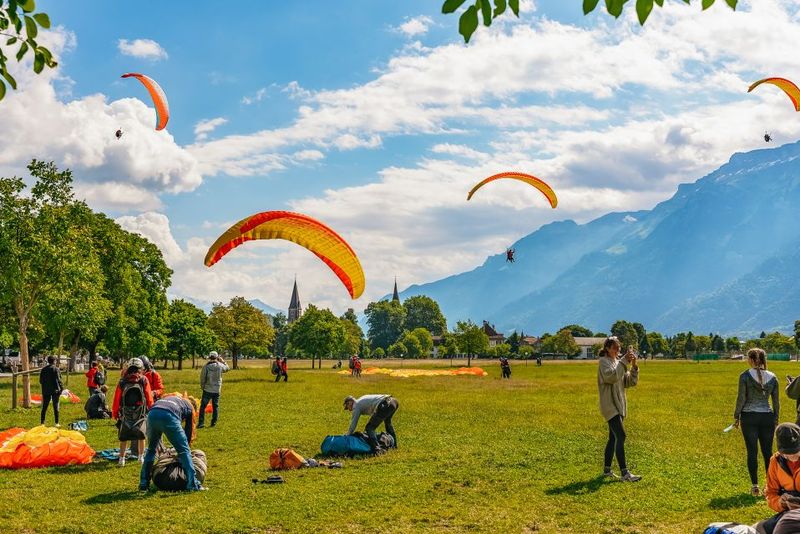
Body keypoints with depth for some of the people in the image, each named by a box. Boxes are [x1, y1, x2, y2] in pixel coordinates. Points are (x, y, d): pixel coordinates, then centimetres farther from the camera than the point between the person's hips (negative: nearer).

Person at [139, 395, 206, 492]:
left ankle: (143, 484, 27)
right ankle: (192, 485, 6)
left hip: (152, 414, 4)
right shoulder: (190, 407, 30)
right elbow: (189, 431, 29)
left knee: (151, 450, 25)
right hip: (168, 416, -4)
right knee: (184, 451, 9)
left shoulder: (170, 398, 42)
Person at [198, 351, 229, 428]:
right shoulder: (220, 366, -5)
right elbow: (227, 369, 16)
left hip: (207, 390, -2)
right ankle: (214, 422, 14)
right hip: (217, 390, 2)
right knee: (215, 406, 13)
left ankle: (201, 423, -2)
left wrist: (202, 387, 10)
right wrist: (223, 361, 19)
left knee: (203, 406, 3)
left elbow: (202, 378, -4)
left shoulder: (205, 367, -10)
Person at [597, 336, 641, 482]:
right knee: (620, 436, -17)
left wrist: (634, 366, -7)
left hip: (619, 406, 8)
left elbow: (631, 382, 8)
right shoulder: (603, 362, -7)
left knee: (613, 438, 12)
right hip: (610, 405, -8)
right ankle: (624, 473, -20)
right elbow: (611, 376, -26)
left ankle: (607, 470, 21)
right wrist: (624, 362, -26)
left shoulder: (619, 362, 15)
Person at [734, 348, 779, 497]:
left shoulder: (745, 376, -9)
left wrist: (736, 416, 3)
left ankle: (755, 486, 2)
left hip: (749, 417, -3)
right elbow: (776, 401, 7)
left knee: (752, 452, 2)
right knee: (768, 452, 9)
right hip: (767, 417, 3)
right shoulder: (772, 377, 2)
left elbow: (741, 398, -8)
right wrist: (776, 418, 17)